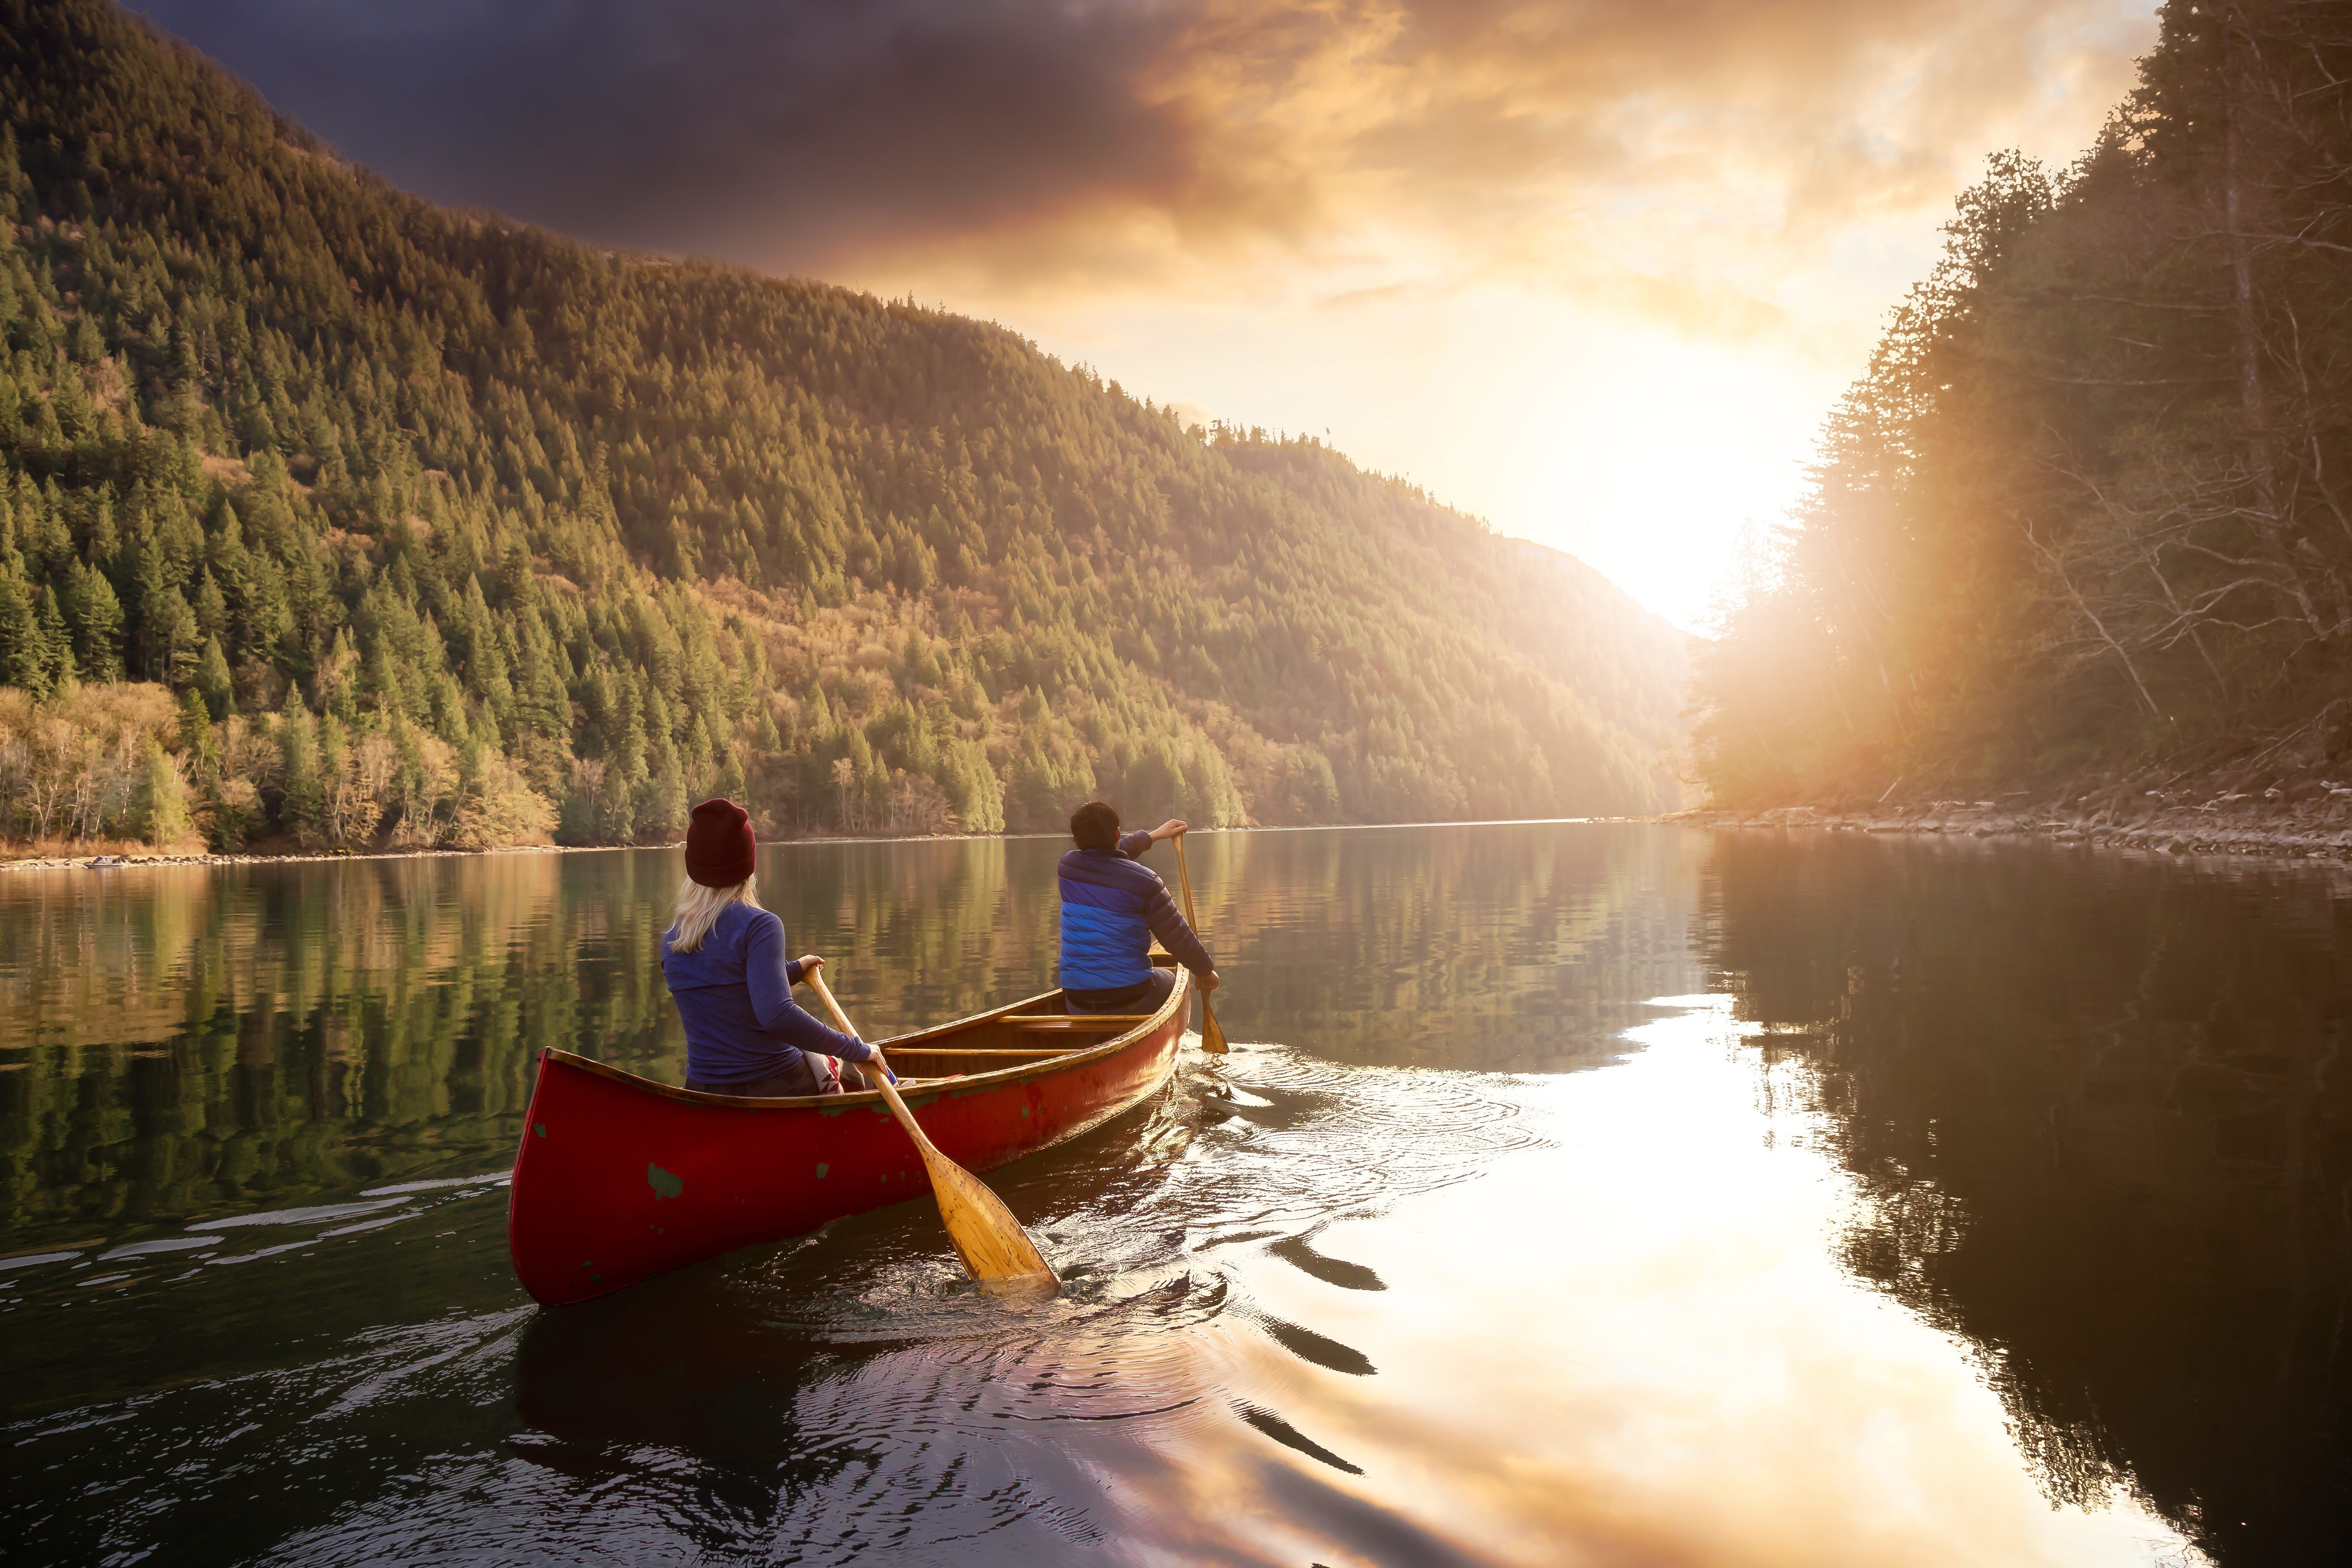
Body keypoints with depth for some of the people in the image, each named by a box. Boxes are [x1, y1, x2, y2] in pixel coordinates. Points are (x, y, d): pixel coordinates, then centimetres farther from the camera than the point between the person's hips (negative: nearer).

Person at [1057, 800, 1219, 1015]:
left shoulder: (1067, 866, 1)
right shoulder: (1144, 881, -13)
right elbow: (1178, 938, -6)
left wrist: (1154, 835, 35)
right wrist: (1206, 971, 13)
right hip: (1131, 1000, -3)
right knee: (1168, 979, 30)